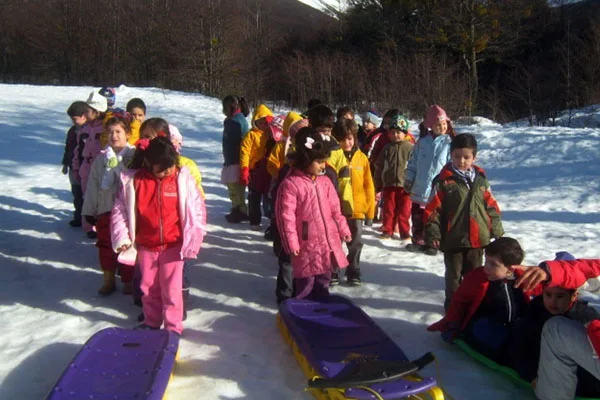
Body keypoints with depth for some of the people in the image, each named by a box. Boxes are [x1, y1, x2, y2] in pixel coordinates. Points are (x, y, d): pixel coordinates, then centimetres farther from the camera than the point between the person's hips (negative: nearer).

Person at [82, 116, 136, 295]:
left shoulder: (134, 155, -8)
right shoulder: (101, 158, 4)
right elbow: (93, 186, 7)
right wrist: (89, 213, 7)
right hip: (105, 209, 4)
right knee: (106, 246, 12)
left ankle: (128, 281, 25)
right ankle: (108, 280, 29)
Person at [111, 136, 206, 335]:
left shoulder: (182, 178, -10)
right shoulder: (133, 180, -7)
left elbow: (197, 207, -6)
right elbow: (120, 210, 0)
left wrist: (193, 238, -8)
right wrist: (121, 238, -5)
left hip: (173, 246, -2)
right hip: (145, 246, 2)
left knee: (171, 289, 5)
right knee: (149, 288, 17)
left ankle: (173, 327, 19)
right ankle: (151, 323, 36)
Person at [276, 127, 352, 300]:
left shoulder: (325, 182, 7)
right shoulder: (290, 184, -14)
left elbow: (334, 209, 15)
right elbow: (286, 216, -15)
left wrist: (343, 229, 13)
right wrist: (291, 243, -17)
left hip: (328, 243, 7)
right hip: (307, 246, -6)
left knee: (323, 284, 18)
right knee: (305, 285, 3)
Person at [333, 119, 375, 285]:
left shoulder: (361, 157, 1)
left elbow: (368, 184, 3)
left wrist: (370, 208, 1)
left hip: (356, 209, 2)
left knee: (355, 243, 11)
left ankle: (353, 273, 24)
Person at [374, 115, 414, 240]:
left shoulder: (410, 148, -4)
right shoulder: (387, 149, 6)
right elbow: (379, 167, 10)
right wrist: (378, 185, 9)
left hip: (405, 184, -3)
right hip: (389, 184, 3)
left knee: (404, 210, 5)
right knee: (389, 209, 8)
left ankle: (404, 232, 15)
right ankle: (387, 230, 18)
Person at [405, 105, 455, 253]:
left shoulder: (450, 143, -6)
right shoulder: (422, 141, 4)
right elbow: (413, 162, 11)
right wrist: (409, 179, 7)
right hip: (420, 187, 4)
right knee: (417, 216, 13)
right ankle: (418, 241, 28)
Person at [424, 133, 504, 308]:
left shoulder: (481, 180, 3)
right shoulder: (443, 181, -10)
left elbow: (491, 207, 11)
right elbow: (433, 210, -9)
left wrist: (497, 231, 11)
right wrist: (432, 235, -11)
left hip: (477, 238, 3)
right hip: (453, 239, -3)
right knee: (453, 274, 11)